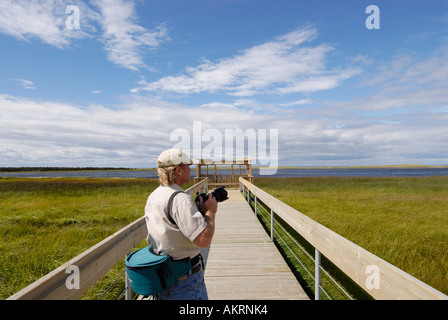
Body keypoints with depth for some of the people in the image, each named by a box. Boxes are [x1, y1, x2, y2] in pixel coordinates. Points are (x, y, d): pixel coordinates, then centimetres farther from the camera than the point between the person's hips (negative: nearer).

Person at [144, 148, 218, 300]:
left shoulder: (152, 197, 5)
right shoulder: (180, 199, -25)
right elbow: (203, 239, -29)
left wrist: (199, 209, 7)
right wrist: (210, 212, -12)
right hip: (184, 281, -8)